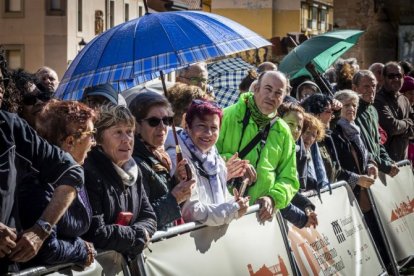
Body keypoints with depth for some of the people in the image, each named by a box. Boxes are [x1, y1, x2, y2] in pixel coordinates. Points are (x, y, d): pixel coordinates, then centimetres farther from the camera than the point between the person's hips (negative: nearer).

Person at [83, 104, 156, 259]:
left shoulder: (133, 171, 9)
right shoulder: (89, 174, -17)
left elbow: (149, 217, 11)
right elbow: (95, 234, -21)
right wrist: (138, 235, -9)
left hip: (130, 258, 6)